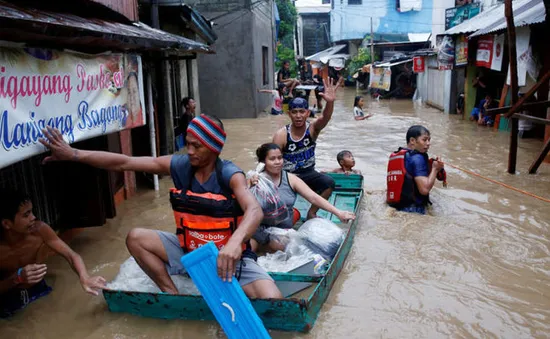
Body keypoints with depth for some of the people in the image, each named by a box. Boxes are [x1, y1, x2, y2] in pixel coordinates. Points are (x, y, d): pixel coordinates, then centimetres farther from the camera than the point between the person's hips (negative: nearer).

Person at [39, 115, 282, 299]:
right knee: (136, 238, -12)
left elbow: (255, 211, -38)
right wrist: (73, 154, -14)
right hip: (189, 249, 5)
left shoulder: (230, 175, -21)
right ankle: (174, 296, -3)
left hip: (228, 254, -4)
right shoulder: (179, 165, -9)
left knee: (271, 300, -26)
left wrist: (235, 242, -58)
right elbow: (124, 163, -9)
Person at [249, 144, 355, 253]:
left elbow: (313, 197, -3)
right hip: (260, 227, -3)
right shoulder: (256, 180, -3)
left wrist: (338, 212, -12)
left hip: (284, 229, 3)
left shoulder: (290, 179, 1)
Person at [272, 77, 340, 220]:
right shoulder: (281, 135, -15)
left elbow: (325, 118, -33)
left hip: (308, 173, 3)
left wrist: (330, 102, -55)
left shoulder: (312, 128, -10)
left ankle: (311, 213, -1)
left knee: (329, 183, -22)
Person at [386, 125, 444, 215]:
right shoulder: (417, 158, -12)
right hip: (413, 210, -9)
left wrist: (429, 166, 11)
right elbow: (425, 189, -18)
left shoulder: (395, 156, 12)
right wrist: (435, 169, -5)